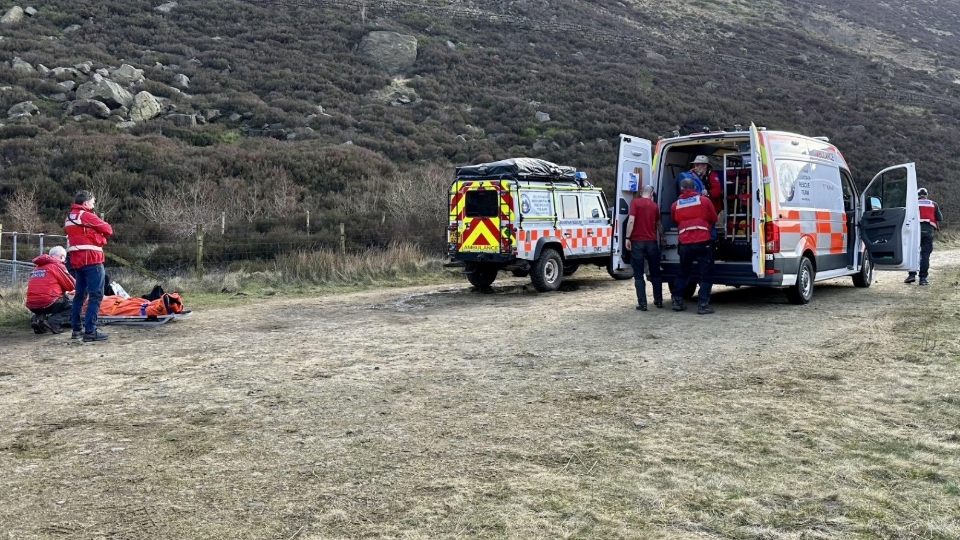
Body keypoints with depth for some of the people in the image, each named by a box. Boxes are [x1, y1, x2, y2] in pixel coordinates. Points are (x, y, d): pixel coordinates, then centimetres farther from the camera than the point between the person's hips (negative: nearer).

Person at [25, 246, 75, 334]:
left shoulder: (38, 267, 19)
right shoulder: (57, 265, -2)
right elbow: (71, 286, 1)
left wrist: (62, 290, 23)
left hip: (32, 305, 7)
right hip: (48, 302, -7)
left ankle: (38, 318, 6)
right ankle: (53, 323, -12)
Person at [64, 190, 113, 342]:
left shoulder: (69, 217, 17)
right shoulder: (87, 216, -9)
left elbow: (80, 234, 17)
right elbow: (108, 230, -6)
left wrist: (94, 233, 6)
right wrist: (101, 234, 14)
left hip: (77, 260, 9)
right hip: (91, 260, -9)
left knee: (80, 294, 16)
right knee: (96, 295, -8)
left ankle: (77, 329, 19)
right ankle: (90, 331, -13)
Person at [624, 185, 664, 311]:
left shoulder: (635, 202, -2)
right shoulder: (654, 205, 11)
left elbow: (631, 221, -14)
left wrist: (628, 238, -10)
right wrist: (662, 237, 41)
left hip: (637, 241, -3)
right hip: (652, 242, 3)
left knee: (638, 274, 1)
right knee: (655, 273, 15)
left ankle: (642, 303, -4)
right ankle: (658, 301, 21)